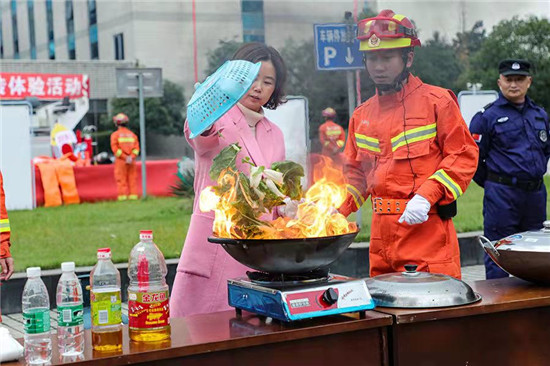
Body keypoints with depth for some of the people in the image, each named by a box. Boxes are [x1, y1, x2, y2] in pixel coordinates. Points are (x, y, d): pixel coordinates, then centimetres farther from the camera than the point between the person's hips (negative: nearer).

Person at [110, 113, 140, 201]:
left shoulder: (115, 134, -1)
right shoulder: (132, 134, 10)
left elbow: (115, 148, -10)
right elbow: (136, 147, 1)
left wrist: (124, 157, -11)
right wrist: (131, 157, -7)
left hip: (120, 160, -3)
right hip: (132, 161, 3)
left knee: (121, 178, -1)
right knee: (132, 178, 6)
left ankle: (122, 195, -5)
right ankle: (133, 195, 4)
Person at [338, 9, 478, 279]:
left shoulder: (437, 101, -3)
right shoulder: (362, 115, 13)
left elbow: (464, 156, -6)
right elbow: (355, 174, 20)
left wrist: (426, 196, -18)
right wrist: (335, 210, 3)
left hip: (428, 230, -5)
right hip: (381, 234, 5)